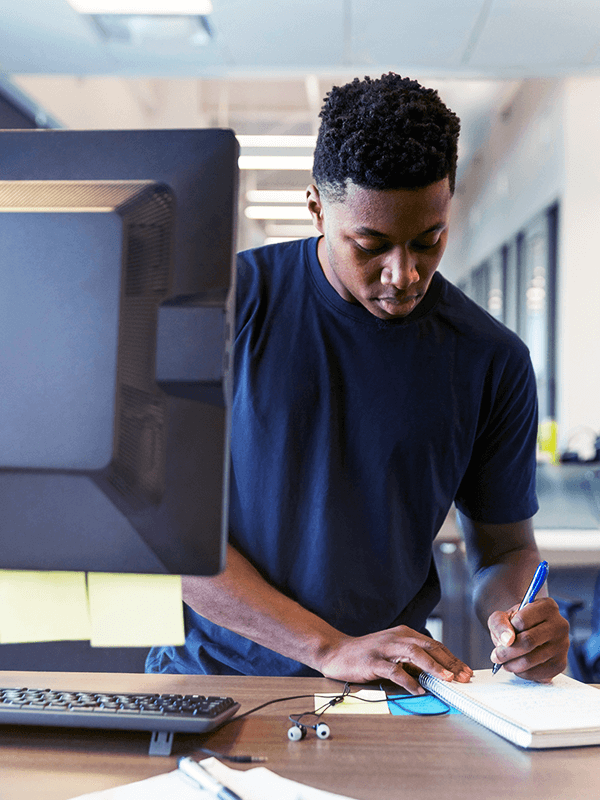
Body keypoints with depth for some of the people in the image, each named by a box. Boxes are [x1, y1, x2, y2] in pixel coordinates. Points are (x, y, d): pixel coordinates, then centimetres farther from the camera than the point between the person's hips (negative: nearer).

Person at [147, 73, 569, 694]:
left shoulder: (493, 362, -1)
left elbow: (504, 548, 10)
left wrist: (514, 619, -14)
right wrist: (332, 648, -18)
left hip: (387, 690, 2)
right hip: (210, 672, -1)